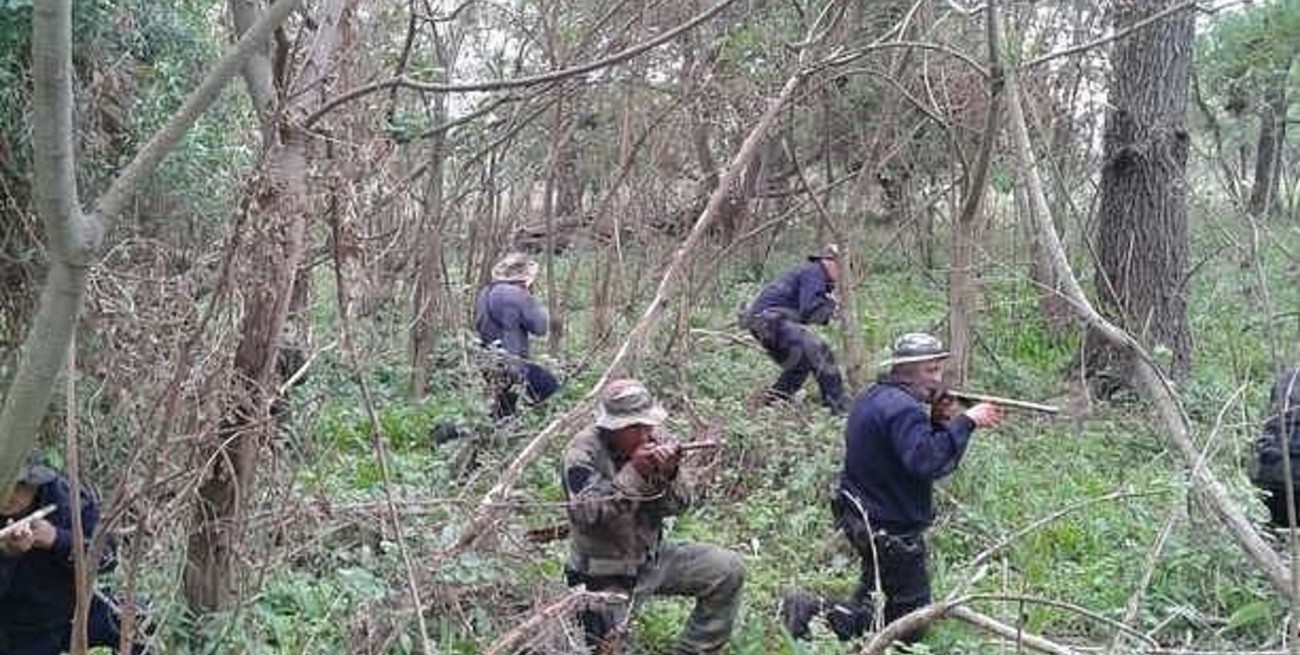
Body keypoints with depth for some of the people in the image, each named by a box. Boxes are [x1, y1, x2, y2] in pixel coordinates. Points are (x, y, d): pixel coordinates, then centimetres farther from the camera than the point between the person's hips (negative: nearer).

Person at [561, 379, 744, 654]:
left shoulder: (655, 440, -6)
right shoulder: (582, 452, -18)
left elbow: (677, 505, -5)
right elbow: (586, 515, -28)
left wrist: (669, 474, -26)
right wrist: (633, 473, -34)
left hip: (653, 557, 5)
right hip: (605, 576, -5)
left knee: (728, 571, -4)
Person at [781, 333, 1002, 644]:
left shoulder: (874, 398, 11)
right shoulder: (903, 409, -21)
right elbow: (927, 463, -34)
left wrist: (941, 423, -2)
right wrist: (965, 422, -29)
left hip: (862, 518, 10)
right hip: (890, 529, -10)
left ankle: (812, 608, 9)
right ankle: (819, 614, -10)